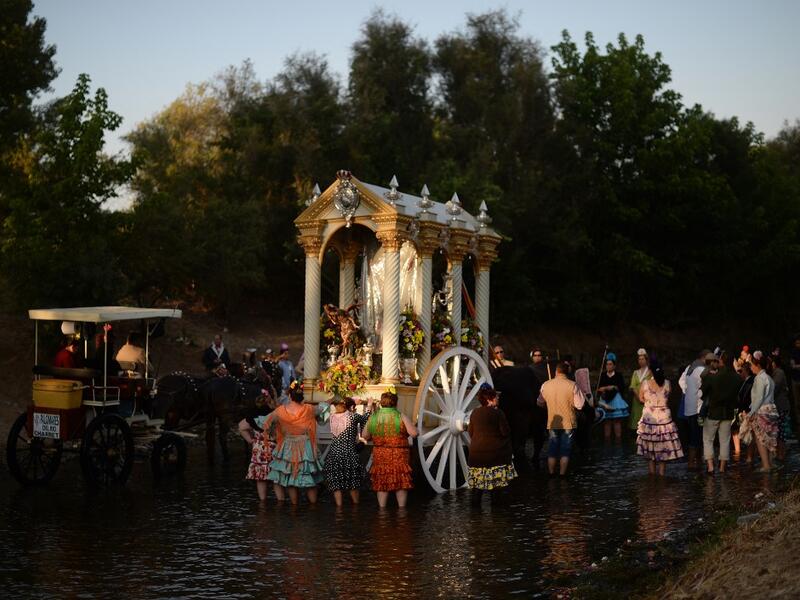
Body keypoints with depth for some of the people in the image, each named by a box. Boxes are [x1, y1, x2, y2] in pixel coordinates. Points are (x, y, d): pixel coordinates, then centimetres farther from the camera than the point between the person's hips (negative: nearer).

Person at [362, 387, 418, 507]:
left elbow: (365, 436, 6)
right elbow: (414, 433, -15)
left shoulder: (373, 418, -1)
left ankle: (382, 507, 13)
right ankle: (401, 507, 6)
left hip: (379, 455, 3)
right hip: (398, 456, -3)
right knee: (401, 484, 6)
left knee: (381, 484, 11)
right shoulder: (401, 417, -10)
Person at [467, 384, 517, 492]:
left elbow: (470, 432, 8)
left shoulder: (474, 413, 3)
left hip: (476, 452, 5)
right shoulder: (498, 413, -12)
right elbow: (506, 432, -11)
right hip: (495, 452, -5)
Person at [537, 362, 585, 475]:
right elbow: (579, 405, -12)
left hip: (552, 423, 2)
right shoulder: (572, 386, -12)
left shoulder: (545, 385, -4)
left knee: (552, 451, 12)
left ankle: (551, 474, 13)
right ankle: (562, 475, 5)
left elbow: (540, 403, 10)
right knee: (565, 452, 6)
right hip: (568, 423, -2)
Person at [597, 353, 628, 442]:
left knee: (617, 421, -5)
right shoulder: (603, 376, 12)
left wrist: (613, 387, -15)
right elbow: (599, 388, 9)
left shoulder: (618, 375, 5)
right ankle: (607, 441, 5)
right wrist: (601, 390, -12)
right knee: (607, 421, 1)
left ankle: (618, 440, -2)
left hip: (616, 399, -2)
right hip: (605, 400, 2)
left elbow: (622, 387, -3)